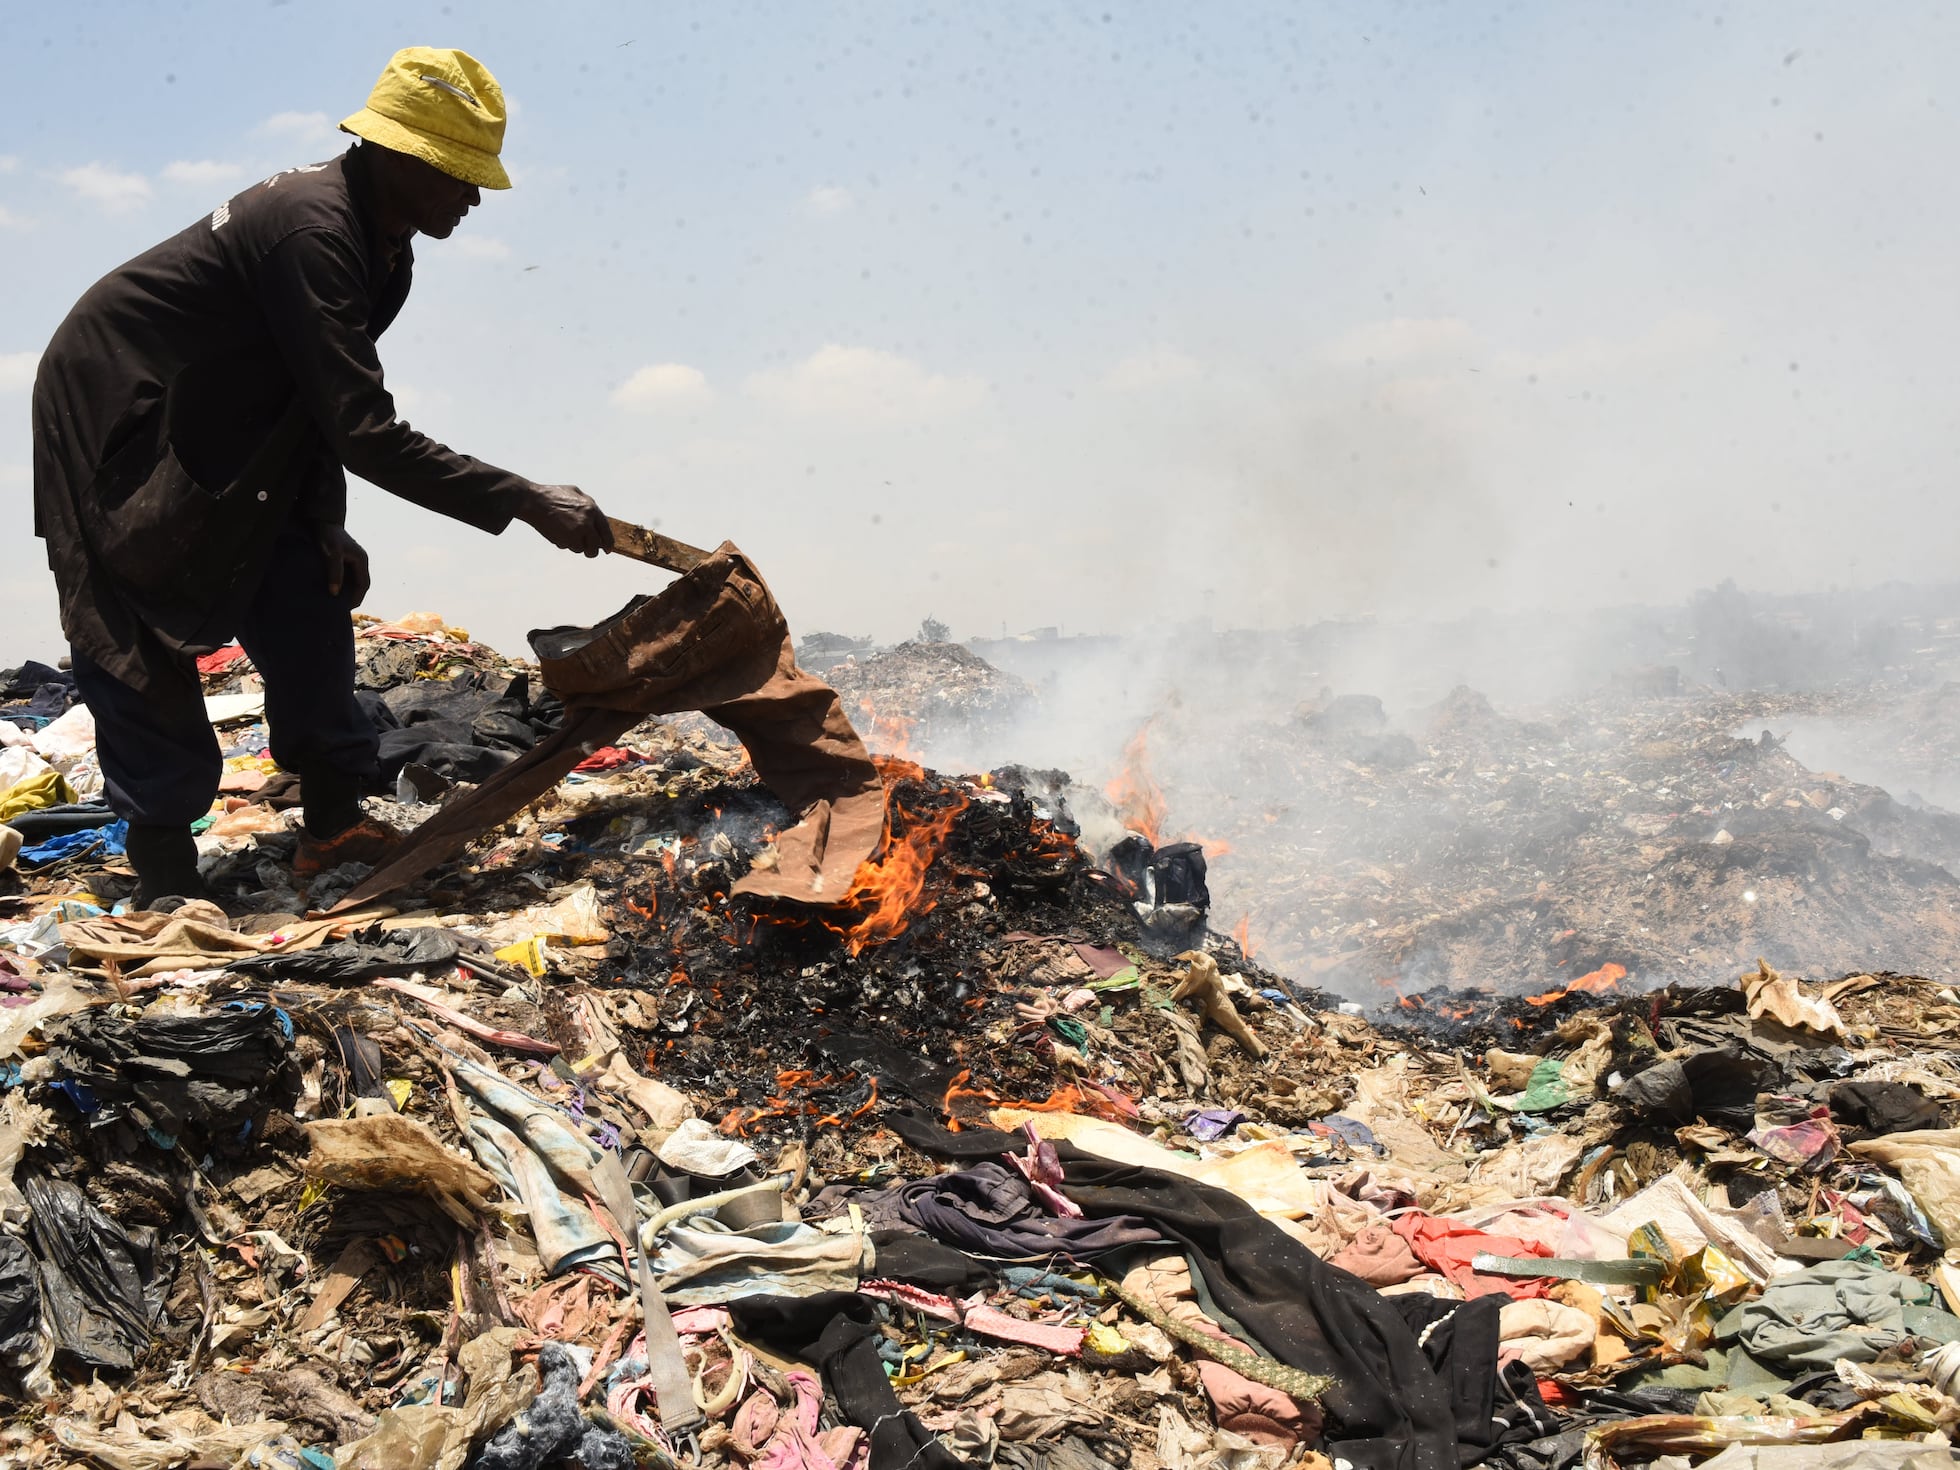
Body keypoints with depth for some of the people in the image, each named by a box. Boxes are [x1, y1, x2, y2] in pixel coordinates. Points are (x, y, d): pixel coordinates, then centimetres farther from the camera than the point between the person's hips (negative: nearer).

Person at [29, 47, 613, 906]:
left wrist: (326, 528, -4)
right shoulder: (312, 230, -31)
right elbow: (366, 434, -35)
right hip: (114, 438, -9)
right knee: (139, 657, -6)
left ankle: (333, 824, 16)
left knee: (307, 604, 6)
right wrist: (528, 504, -35)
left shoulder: (382, 249, -1)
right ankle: (165, 882, 3)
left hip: (219, 440, 9)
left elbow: (322, 397, 7)